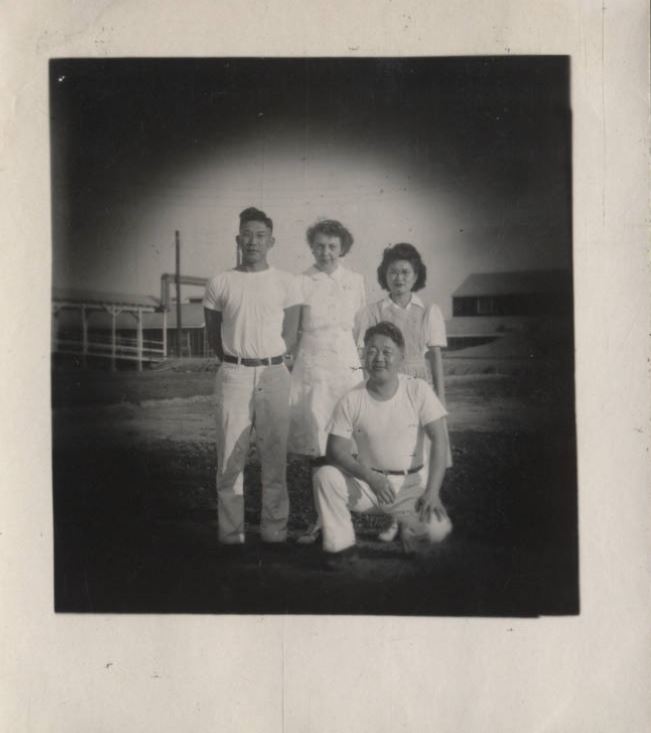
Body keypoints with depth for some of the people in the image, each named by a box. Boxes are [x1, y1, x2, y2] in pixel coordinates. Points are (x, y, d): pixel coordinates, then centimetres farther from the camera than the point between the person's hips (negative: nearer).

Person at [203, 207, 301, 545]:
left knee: (274, 455, 4)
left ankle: (274, 530, 13)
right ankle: (230, 533, 9)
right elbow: (213, 334, 10)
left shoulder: (286, 282, 5)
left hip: (273, 374, 0)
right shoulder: (220, 283, 4)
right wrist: (238, 360, 5)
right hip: (233, 375, 0)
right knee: (230, 456, 1)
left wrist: (265, 359, 2)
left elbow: (290, 335, 7)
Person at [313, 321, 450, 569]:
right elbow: (336, 450, -9)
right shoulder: (351, 401, -7)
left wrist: (432, 492, -21)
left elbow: (438, 441, -11)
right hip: (366, 480, 1)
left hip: (411, 483, -1)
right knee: (324, 477, -26)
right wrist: (371, 477, -25)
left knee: (438, 529, -26)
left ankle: (409, 528, 13)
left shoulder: (418, 390, -8)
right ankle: (341, 546, -5)